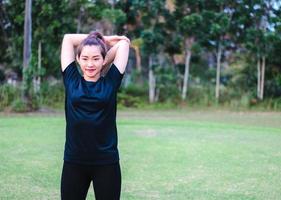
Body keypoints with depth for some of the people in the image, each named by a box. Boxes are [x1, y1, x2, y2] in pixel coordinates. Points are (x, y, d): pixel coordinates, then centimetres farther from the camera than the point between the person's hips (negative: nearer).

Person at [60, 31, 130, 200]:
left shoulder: (111, 82, 1)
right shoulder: (72, 80, 3)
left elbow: (124, 42, 6)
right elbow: (68, 39, 9)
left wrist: (103, 41, 18)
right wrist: (101, 39, 14)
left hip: (107, 163, -1)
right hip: (74, 162, 1)